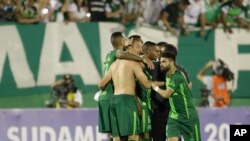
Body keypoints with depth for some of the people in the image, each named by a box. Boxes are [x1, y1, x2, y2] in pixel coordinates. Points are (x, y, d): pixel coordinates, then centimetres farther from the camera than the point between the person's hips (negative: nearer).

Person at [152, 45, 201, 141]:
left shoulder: (177, 76, -21)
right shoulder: (168, 75, 6)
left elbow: (166, 94, -21)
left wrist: (155, 87, -3)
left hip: (188, 116, -7)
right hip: (174, 115, 7)